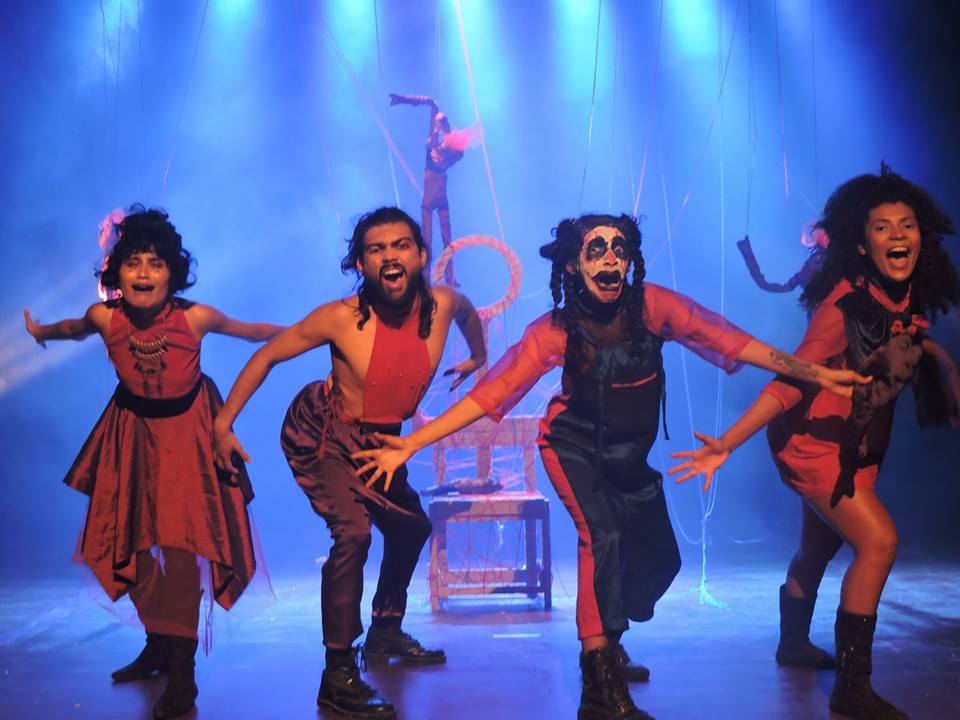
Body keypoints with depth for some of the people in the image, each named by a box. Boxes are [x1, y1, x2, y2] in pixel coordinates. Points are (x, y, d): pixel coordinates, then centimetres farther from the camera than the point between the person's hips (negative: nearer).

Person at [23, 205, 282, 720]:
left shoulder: (195, 318, -23)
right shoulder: (105, 316, -18)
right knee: (130, 541, 10)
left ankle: (181, 671, -1)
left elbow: (249, 330, -4)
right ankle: (158, 643, 32)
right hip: (133, 427, 4)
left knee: (179, 543, -12)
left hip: (187, 429, -3)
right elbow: (75, 328, 9)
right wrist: (42, 331, 23)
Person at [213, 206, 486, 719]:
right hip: (318, 435, -6)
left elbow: (468, 312, 9)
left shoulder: (442, 304, -18)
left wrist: (477, 357, 25)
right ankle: (338, 675, -15)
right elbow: (267, 356, -16)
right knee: (353, 532, -25)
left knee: (411, 526, 19)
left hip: (378, 441, 6)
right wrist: (224, 423, -14)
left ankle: (386, 632, 44)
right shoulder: (341, 317, -28)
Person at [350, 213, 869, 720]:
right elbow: (490, 393, -23)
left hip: (629, 454, 4)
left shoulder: (652, 305, -18)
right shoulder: (556, 331, -23)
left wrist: (813, 373, -16)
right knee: (601, 537, -25)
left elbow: (731, 341, -15)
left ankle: (607, 644, 38)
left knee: (659, 559, 10)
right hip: (573, 446, -4)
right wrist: (410, 445, -30)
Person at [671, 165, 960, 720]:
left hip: (857, 445, 7)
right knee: (879, 541, -16)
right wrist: (727, 445, -32)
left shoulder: (911, 299, -3)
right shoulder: (846, 303, -24)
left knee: (819, 547, 21)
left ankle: (794, 644, 44)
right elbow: (791, 379, -27)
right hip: (813, 440, -7)